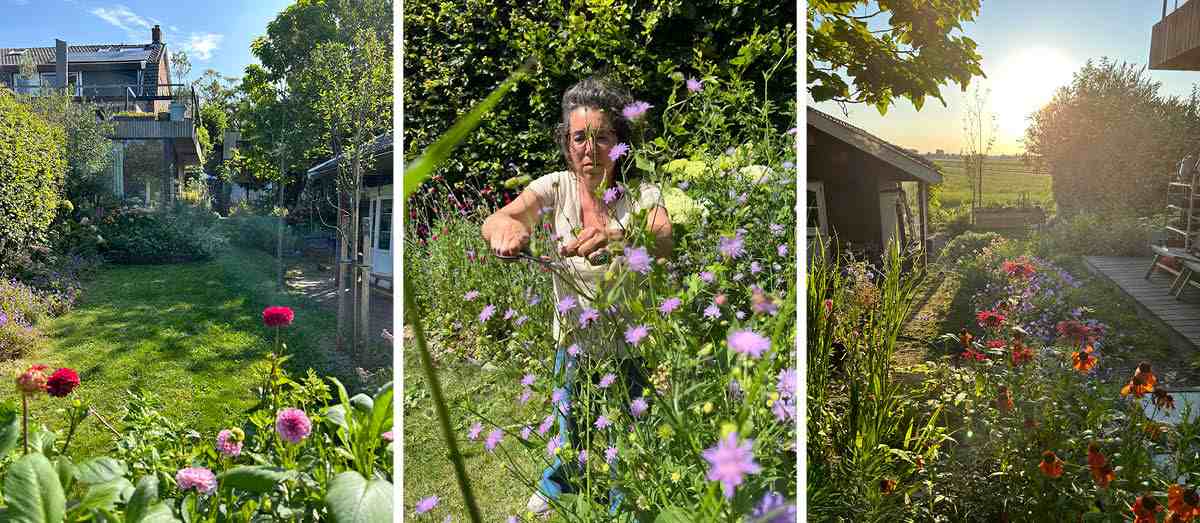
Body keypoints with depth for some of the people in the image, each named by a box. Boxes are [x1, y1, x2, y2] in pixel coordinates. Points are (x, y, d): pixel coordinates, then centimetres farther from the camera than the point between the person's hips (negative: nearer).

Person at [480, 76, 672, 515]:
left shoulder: (642, 194, -16)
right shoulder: (556, 187, -11)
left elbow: (666, 240, -35)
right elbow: (494, 221, -26)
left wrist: (621, 239, -58)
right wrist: (504, 227, -52)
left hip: (631, 351, -1)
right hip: (574, 343, 2)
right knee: (569, 431, 22)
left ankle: (625, 508, 45)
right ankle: (554, 488, 54)